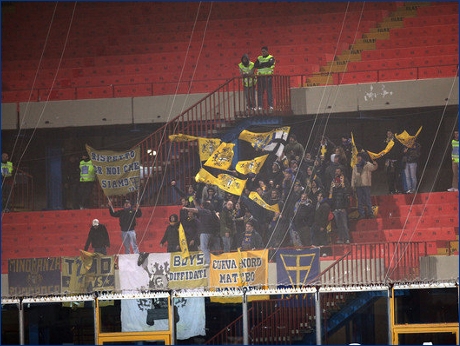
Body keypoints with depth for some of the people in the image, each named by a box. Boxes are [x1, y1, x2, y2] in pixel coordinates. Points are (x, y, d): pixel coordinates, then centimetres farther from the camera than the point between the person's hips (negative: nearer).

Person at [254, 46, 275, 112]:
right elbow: (255, 65, 3)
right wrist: (265, 65, -9)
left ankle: (270, 106, -8)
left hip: (268, 76, -3)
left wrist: (261, 64, -4)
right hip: (260, 76, 3)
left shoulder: (271, 58, 7)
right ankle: (260, 106, -1)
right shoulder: (259, 58, 18)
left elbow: (270, 64, -14)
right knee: (260, 91, -2)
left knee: (269, 91, -7)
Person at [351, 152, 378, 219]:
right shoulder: (355, 167, 17)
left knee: (367, 199, -6)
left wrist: (375, 165, -38)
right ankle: (361, 214, 6)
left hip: (366, 185, -5)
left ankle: (370, 213, -3)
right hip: (358, 186, 5)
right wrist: (353, 185, 10)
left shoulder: (367, 165, 2)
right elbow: (353, 176, 18)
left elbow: (373, 168, -15)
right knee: (360, 200, 4)